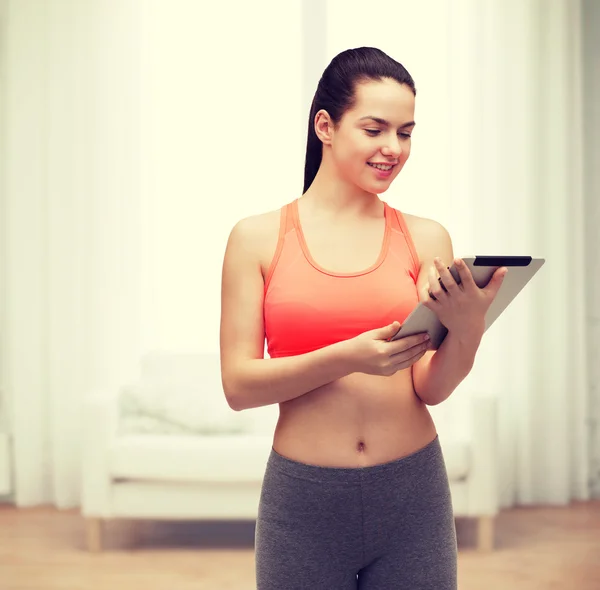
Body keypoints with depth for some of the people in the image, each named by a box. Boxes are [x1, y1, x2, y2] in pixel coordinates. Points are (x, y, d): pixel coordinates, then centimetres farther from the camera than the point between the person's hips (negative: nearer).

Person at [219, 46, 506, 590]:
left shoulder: (426, 239, 0)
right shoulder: (258, 238, -4)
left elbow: (433, 389, -2)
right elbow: (238, 385, -8)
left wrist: (467, 329, -23)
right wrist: (346, 358, -22)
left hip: (412, 497, 1)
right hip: (303, 501, -1)